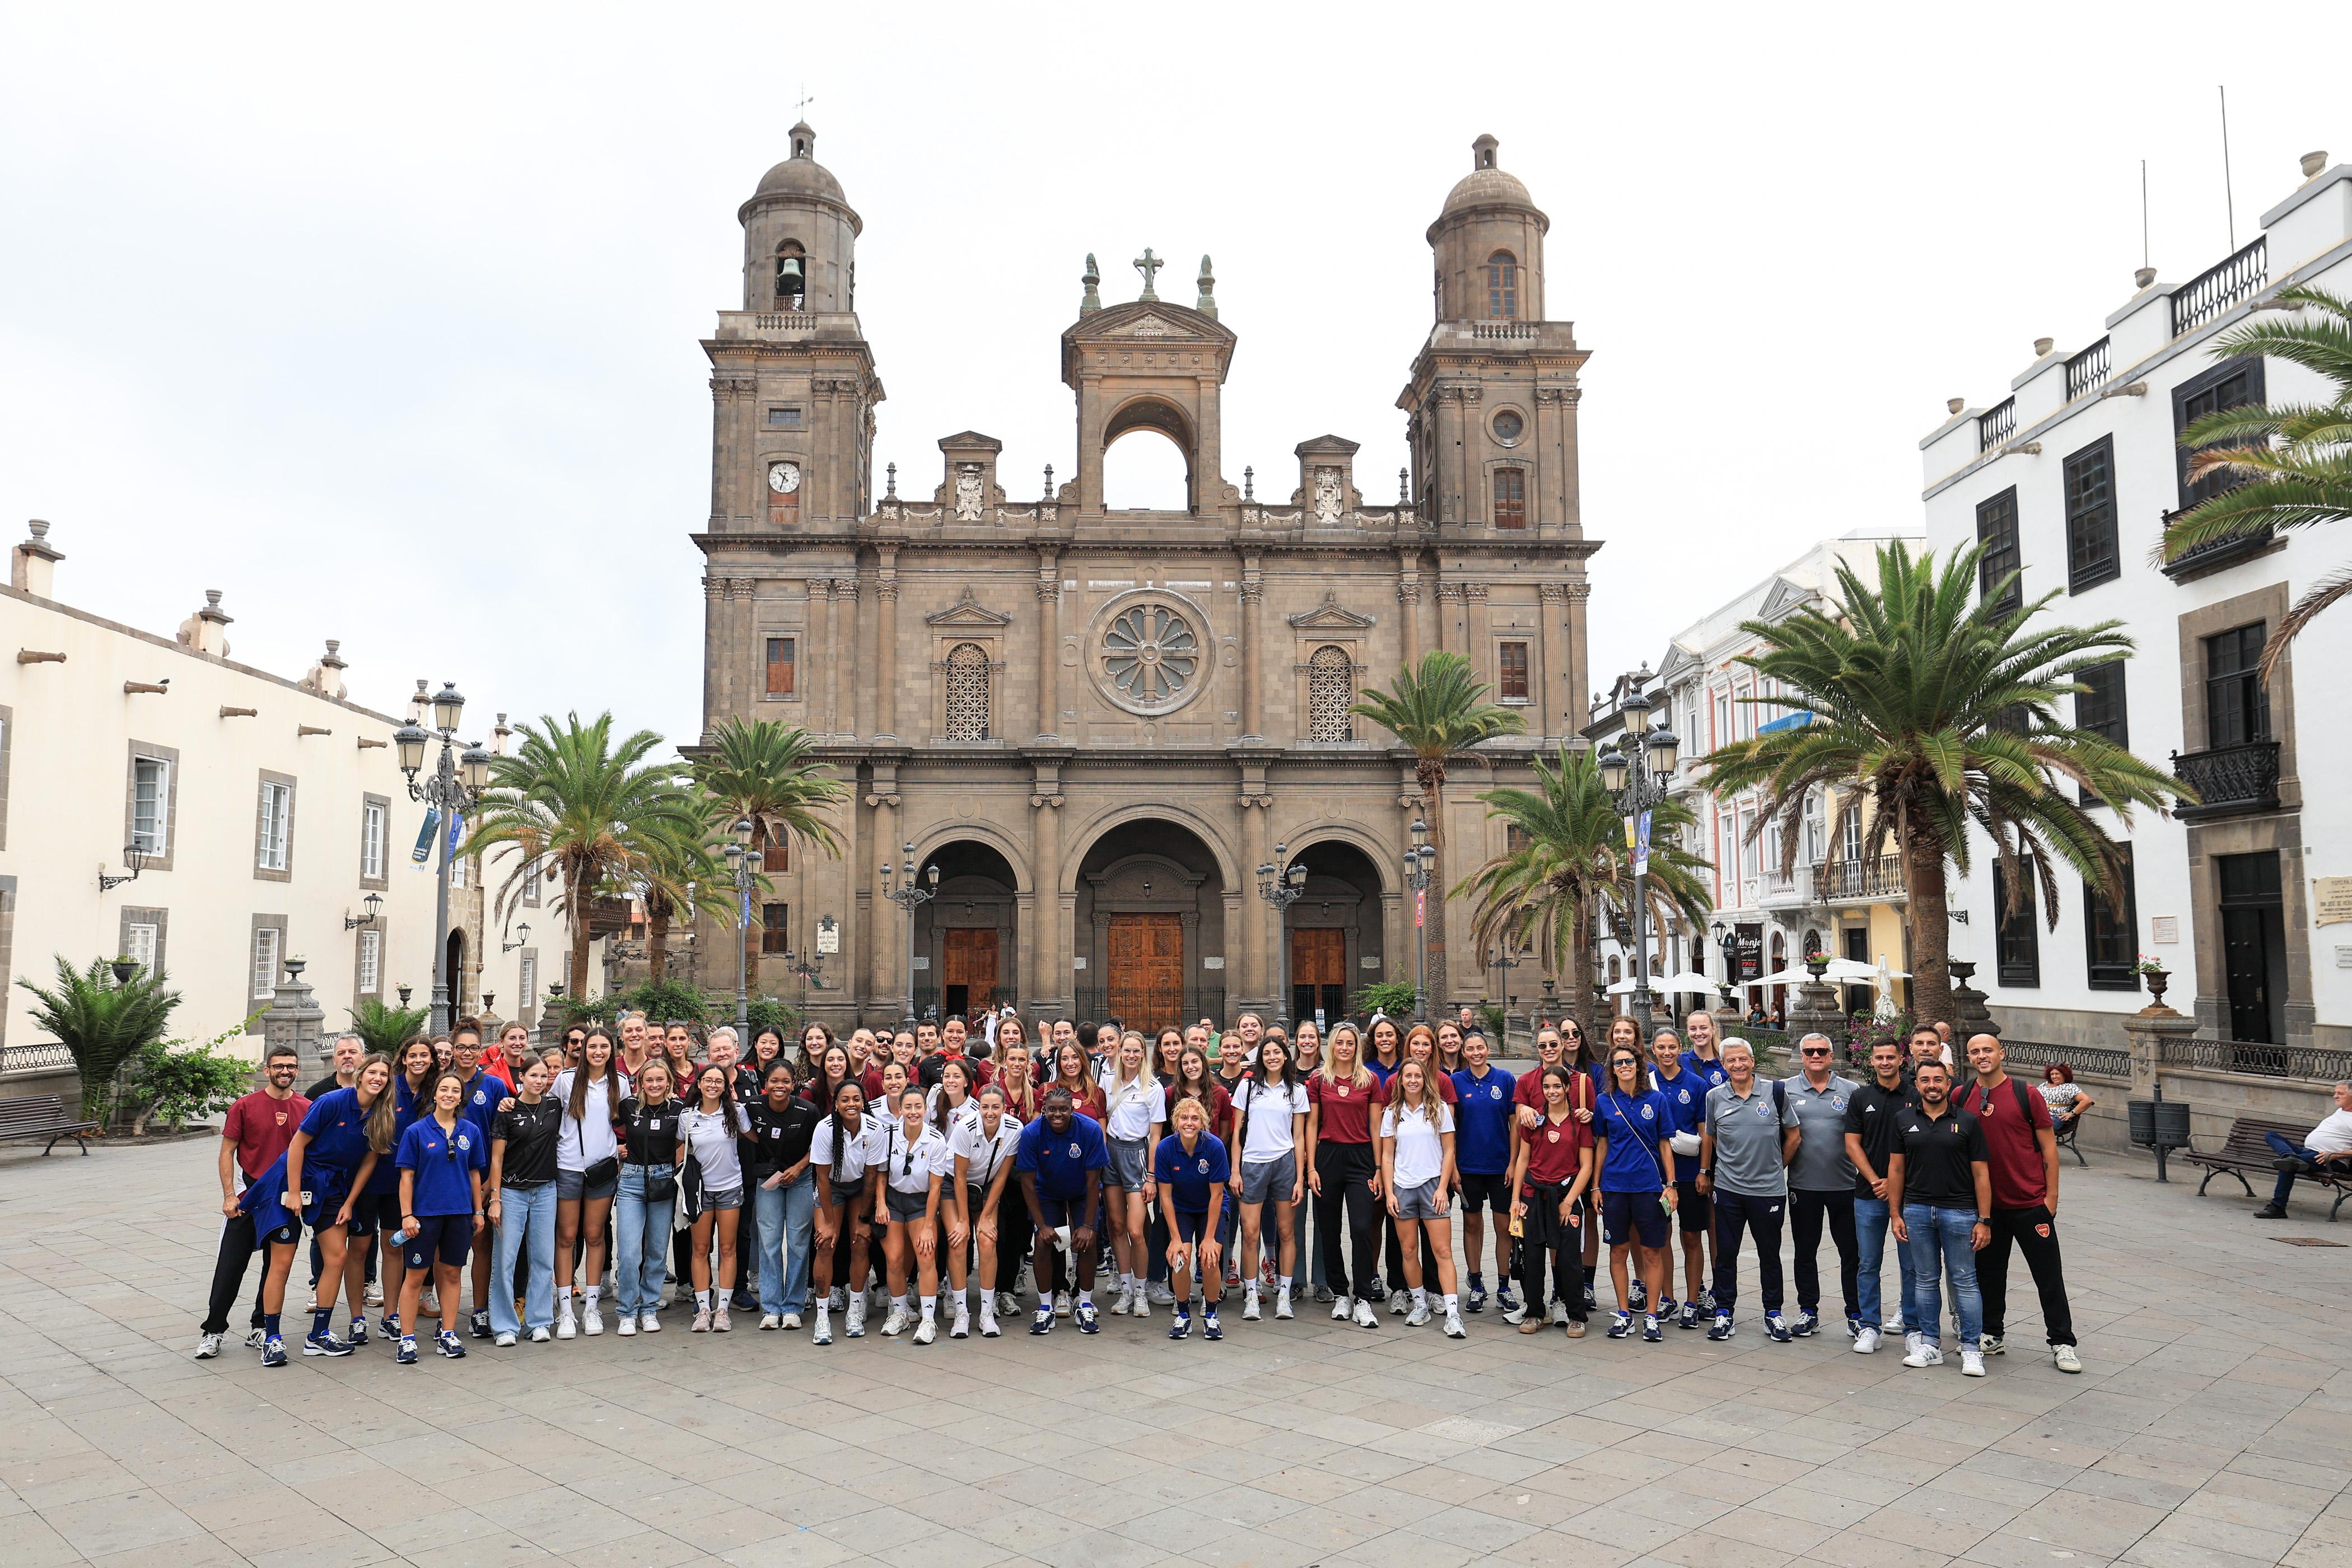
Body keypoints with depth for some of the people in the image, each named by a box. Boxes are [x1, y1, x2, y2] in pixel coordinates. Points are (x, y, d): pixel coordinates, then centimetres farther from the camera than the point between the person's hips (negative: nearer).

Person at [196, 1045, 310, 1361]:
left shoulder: (307, 1109, 2)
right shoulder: (245, 1106, -3)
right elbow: (227, 1151, -1)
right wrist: (229, 1195, -8)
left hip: (288, 1200, 2)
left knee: (278, 1266, 8)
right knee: (231, 1264, 0)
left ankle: (262, 1330, 20)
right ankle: (213, 1330, 12)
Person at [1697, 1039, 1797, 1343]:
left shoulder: (1776, 1092, -3)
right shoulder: (1715, 1097, 2)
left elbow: (1793, 1136, 8)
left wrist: (1777, 1167, 10)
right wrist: (1704, 1172, 16)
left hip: (1769, 1189, -1)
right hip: (1727, 1188, 1)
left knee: (1770, 1253, 9)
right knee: (1725, 1252, 6)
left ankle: (1773, 1314, 22)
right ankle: (1724, 1312, 16)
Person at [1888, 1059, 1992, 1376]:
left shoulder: (1967, 1122, -1)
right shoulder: (1904, 1121, 5)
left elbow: (1981, 1174, -1)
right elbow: (1896, 1170, 8)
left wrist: (1984, 1221, -6)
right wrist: (1896, 1215, 4)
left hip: (1959, 1211, -2)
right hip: (1917, 1210, 2)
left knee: (1965, 1281, 2)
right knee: (1925, 1281, 10)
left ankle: (1972, 1350, 10)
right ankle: (1930, 1345, 18)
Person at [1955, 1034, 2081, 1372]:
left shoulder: (2026, 1095, -6)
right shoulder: (1960, 1097, 1)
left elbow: (2049, 1148, -3)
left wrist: (2052, 1196, -5)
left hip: (2031, 1203, -3)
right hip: (1985, 1203, 3)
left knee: (2049, 1277, 5)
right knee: (1988, 1273, 13)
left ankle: (2062, 1343, 16)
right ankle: (1992, 1335, 27)